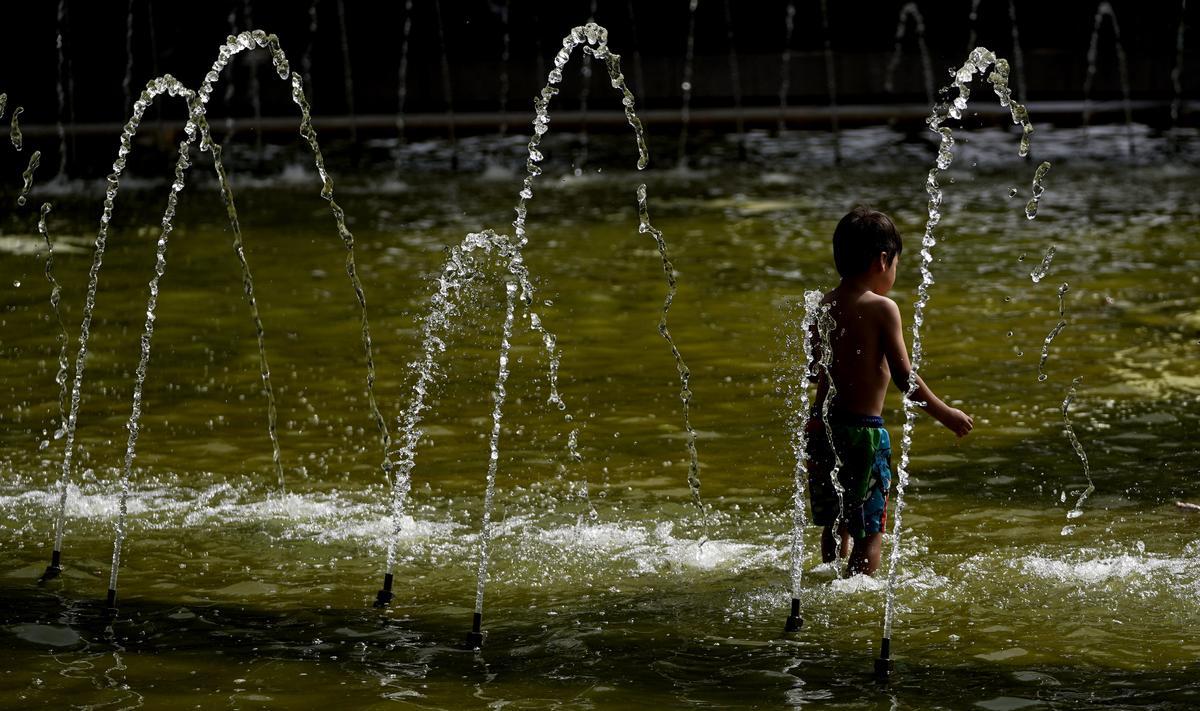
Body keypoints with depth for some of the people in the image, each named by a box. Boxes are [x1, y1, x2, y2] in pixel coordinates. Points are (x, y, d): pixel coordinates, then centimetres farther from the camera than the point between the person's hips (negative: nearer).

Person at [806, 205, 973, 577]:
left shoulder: (823, 306, 6)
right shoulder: (882, 308, -12)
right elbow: (904, 377, -13)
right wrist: (946, 414, -2)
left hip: (822, 424, 7)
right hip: (863, 431, -7)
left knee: (834, 524, 22)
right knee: (870, 531, 1)